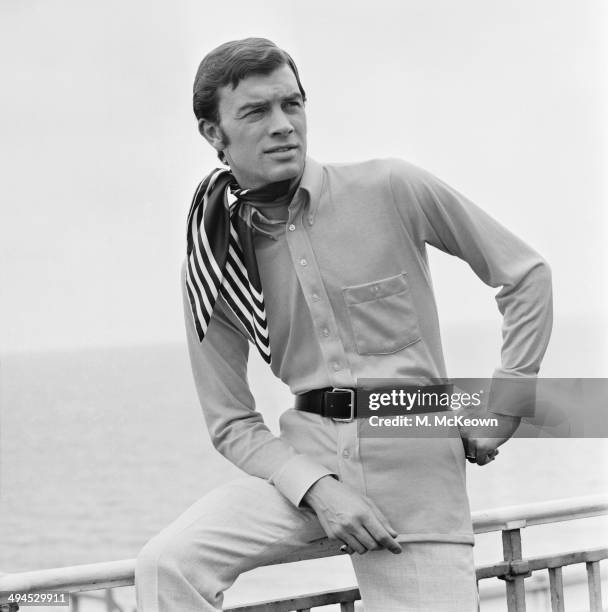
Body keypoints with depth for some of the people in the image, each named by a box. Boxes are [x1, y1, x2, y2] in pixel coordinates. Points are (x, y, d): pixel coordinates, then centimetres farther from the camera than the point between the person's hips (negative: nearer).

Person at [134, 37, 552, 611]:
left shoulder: (391, 190, -5)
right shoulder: (212, 268, 1)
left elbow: (525, 274, 5)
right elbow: (232, 424, 4)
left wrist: (503, 405, 2)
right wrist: (319, 489, -13)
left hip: (415, 458, -1)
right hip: (307, 452, 1)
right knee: (167, 565, -21)